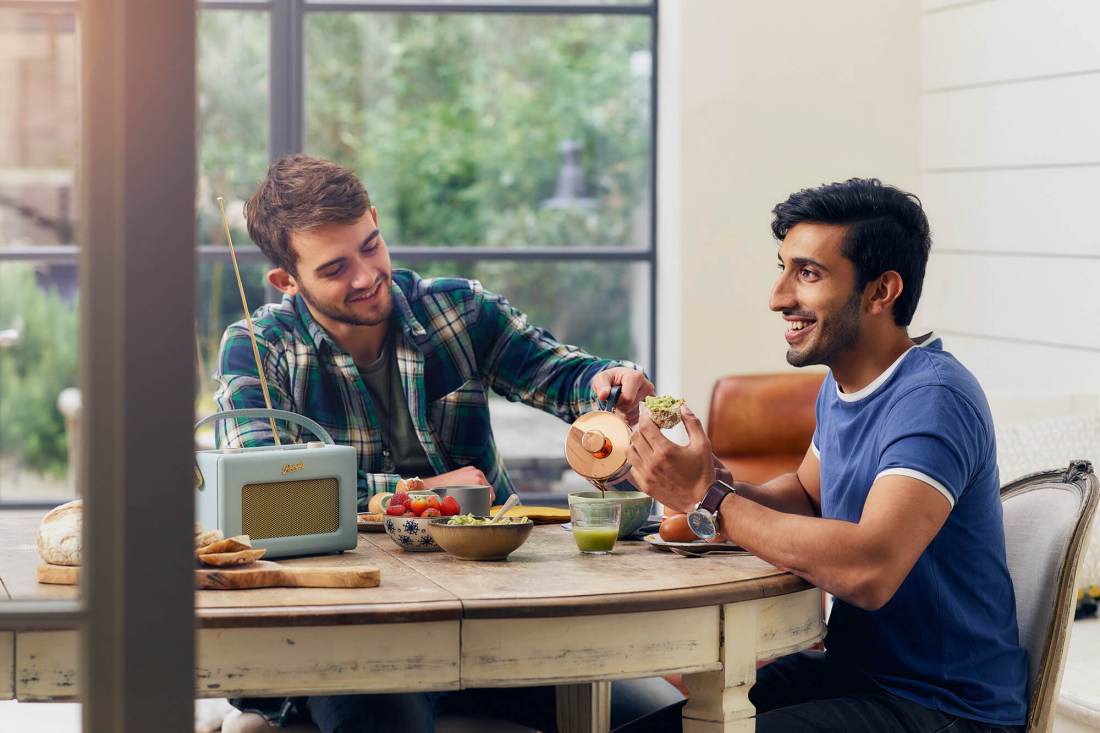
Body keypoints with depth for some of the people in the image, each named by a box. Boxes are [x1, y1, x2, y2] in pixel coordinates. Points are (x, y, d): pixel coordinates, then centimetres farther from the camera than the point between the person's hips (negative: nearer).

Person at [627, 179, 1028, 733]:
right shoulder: (839, 387, 8)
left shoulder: (933, 400, -23)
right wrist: (724, 489, -3)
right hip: (857, 672, 9)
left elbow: (869, 570, -36)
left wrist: (709, 500, -27)